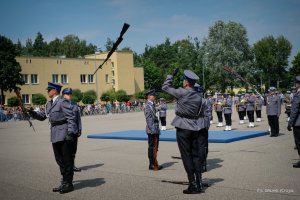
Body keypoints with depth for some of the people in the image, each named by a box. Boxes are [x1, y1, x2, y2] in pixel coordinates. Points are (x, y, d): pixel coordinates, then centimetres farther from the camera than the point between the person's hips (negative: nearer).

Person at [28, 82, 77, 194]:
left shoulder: (63, 102, -11)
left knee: (67, 159, 0)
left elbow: (71, 117, -16)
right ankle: (64, 182, 24)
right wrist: (32, 112, 4)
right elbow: (42, 116, 21)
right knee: (59, 159, 13)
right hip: (55, 135, 9)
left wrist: (70, 132, -23)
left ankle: (69, 184, 9)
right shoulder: (49, 104, 15)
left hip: (65, 134, -9)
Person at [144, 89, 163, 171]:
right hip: (152, 130, -9)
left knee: (155, 147, 14)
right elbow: (148, 119, -18)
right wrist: (152, 130, -21)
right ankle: (152, 165, 5)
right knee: (152, 147, -2)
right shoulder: (147, 106, -13)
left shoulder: (152, 105, 15)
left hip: (156, 130, 9)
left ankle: (154, 164, 22)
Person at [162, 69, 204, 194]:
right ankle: (199, 184, 13)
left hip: (183, 128, -5)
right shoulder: (198, 96, 7)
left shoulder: (181, 93, -10)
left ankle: (193, 185, 3)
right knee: (197, 156, 10)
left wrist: (172, 75, 11)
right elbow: (198, 112, 12)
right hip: (195, 127, 6)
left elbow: (165, 87, 1)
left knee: (187, 156, 1)